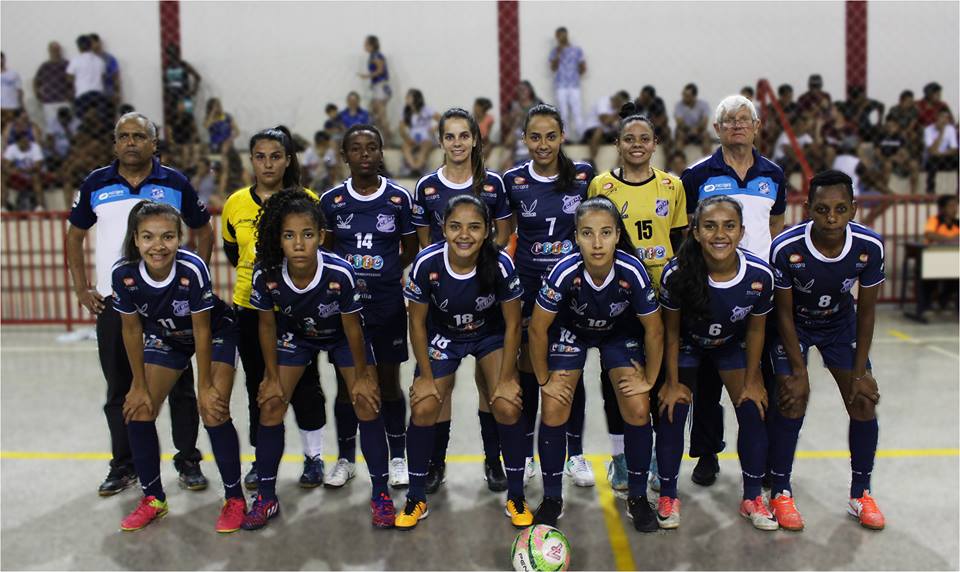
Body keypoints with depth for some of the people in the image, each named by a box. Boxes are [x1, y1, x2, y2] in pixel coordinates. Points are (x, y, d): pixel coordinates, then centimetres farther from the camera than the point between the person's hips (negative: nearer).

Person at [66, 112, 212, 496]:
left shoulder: (176, 184, 0)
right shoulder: (95, 185, 4)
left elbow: (204, 231, 8)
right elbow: (75, 235, 14)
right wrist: (81, 288, 5)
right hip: (112, 303, 2)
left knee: (179, 386, 5)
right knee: (119, 389, 10)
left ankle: (188, 460, 17)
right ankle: (123, 465, 23)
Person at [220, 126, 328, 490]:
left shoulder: (307, 201, -5)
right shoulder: (236, 203, 1)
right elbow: (231, 248, 15)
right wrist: (257, 270, 6)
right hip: (250, 306, 3)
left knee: (304, 383, 7)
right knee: (258, 385, 12)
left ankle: (314, 456, 22)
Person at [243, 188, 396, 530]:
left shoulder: (340, 273, -37)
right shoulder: (266, 274, -30)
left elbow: (352, 326, -21)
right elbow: (267, 324, -11)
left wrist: (362, 376, -11)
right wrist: (272, 377, -5)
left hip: (341, 335, -2)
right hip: (295, 336, 2)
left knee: (367, 406, -10)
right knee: (270, 408, -4)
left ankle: (380, 494, 8)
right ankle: (266, 498, 14)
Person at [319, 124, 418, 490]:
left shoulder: (399, 197, -3)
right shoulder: (332, 200, 0)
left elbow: (410, 250, 5)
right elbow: (326, 249, 11)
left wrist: (385, 275, -7)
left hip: (387, 305, -1)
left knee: (389, 381, 8)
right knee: (345, 382, 9)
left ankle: (398, 458, 23)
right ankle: (345, 459, 25)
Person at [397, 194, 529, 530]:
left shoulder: (501, 264, -28)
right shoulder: (427, 263, -27)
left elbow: (512, 324, -14)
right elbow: (417, 322, -11)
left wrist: (506, 377, -14)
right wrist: (426, 375, -10)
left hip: (491, 336, 0)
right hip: (442, 337, 1)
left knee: (508, 406, -19)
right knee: (423, 409, -15)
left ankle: (516, 496, 4)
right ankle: (416, 499, 8)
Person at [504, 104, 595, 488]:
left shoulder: (583, 175, -2)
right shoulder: (513, 182, -3)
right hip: (527, 286, 0)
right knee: (528, 370, 6)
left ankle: (575, 454, 21)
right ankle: (525, 453, 20)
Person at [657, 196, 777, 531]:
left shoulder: (760, 275, -29)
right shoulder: (677, 274, -34)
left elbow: (755, 330, -11)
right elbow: (671, 331, -17)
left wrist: (751, 381, -3)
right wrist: (673, 383, -10)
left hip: (732, 344, 2)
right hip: (687, 344, -2)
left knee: (752, 411, -3)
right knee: (672, 412, -8)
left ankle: (752, 498, 15)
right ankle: (668, 497, 9)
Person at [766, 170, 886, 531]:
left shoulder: (870, 246, -25)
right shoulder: (786, 248, -33)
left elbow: (866, 310, -11)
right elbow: (784, 312, -19)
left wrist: (859, 372, -10)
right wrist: (799, 371, -19)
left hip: (841, 323, 3)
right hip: (794, 325, -3)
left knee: (864, 403, -3)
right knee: (791, 400, -14)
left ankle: (861, 494, 15)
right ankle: (780, 493, 2)